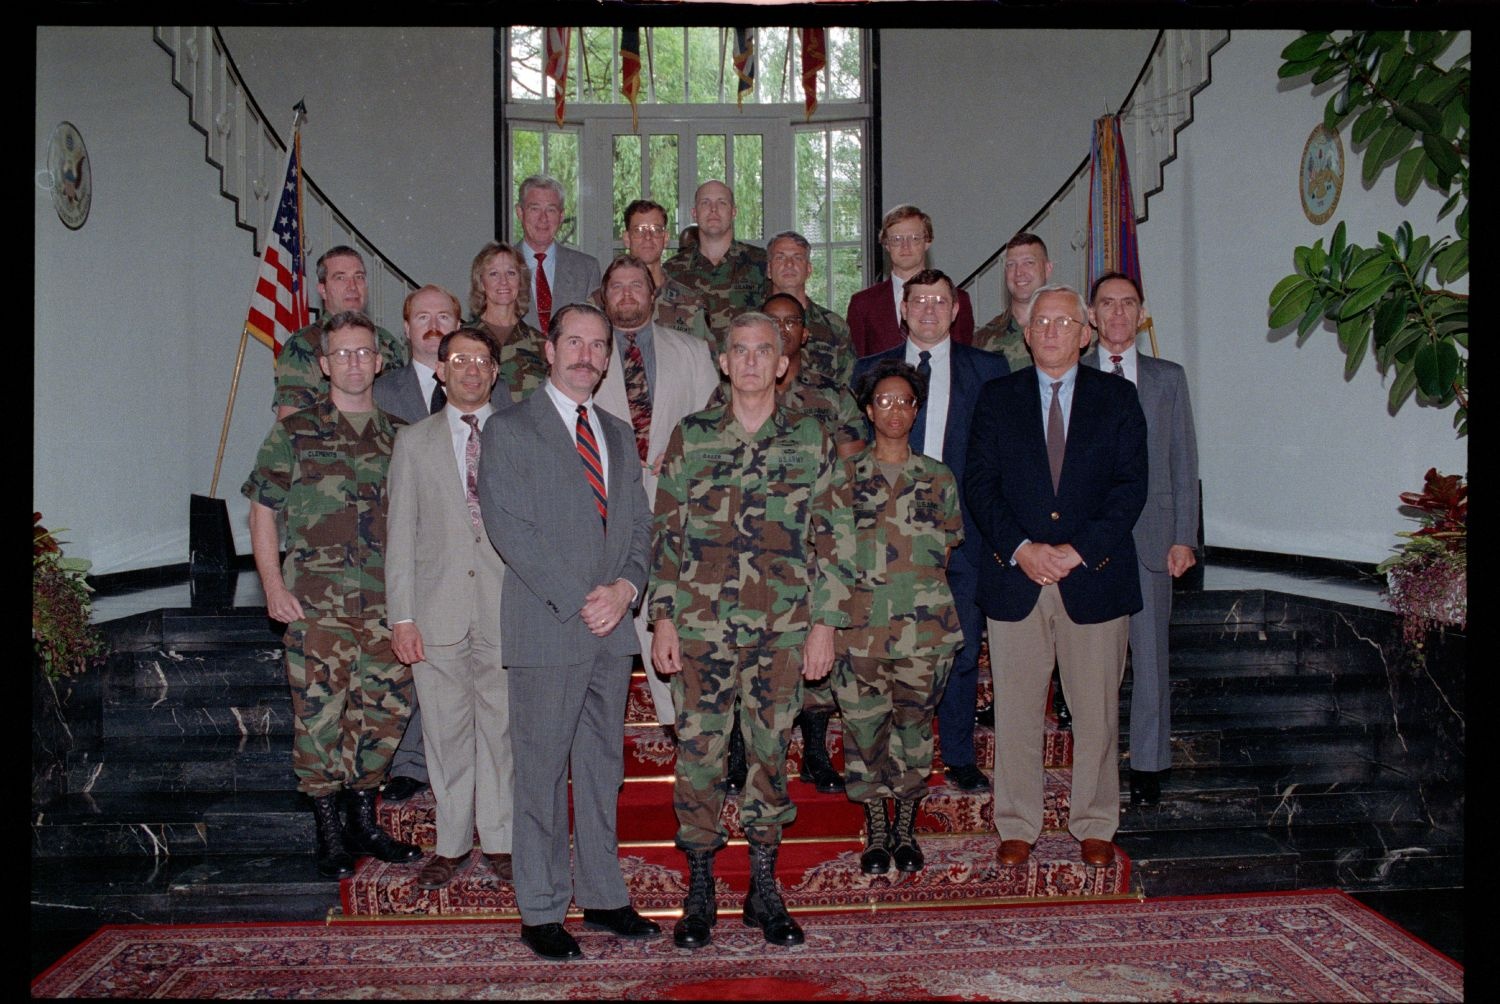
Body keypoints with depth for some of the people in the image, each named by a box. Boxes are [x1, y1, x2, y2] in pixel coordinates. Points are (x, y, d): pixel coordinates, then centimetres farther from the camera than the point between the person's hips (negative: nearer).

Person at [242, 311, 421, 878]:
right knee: (319, 715, -1)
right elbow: (262, 511, 3)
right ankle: (329, 836, 11)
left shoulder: (400, 437, 12)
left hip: (387, 603, 4)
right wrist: (274, 585, -6)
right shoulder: (294, 433, 3)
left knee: (386, 710, 6)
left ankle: (364, 823, 22)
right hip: (317, 601, -3)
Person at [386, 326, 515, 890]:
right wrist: (401, 617, -1)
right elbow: (401, 535, 6)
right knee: (446, 731, 6)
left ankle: (499, 839, 18)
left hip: (506, 608, -1)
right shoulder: (414, 442, 9)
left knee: (501, 726, 5)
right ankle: (451, 844, 19)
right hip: (438, 610, 1)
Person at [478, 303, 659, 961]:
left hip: (613, 625, 6)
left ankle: (602, 895, 22)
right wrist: (577, 600, -14)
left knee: (603, 767, 12)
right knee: (542, 771, 0)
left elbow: (639, 525, 14)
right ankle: (541, 912, 10)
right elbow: (508, 528, -10)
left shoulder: (619, 435, 18)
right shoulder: (509, 430, -1)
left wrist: (624, 587, -6)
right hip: (547, 628, -5)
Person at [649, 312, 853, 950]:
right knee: (699, 753, 3)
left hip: (783, 629, 0)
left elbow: (832, 535, 4)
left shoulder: (810, 440, 5)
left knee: (771, 753, 7)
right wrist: (663, 617, 0)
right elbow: (666, 531, 5)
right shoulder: (690, 437, 5)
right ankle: (699, 888, 18)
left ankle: (764, 887, 20)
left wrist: (825, 622, -1)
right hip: (701, 626, 0)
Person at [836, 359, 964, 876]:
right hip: (859, 626, 0)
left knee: (913, 726, 7)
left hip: (923, 626, 1)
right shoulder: (844, 476, 6)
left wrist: (920, 586, 3)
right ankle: (876, 832, 19)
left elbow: (949, 549, 13)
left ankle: (906, 829, 22)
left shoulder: (938, 479, 8)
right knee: (864, 727, 3)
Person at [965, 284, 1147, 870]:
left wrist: (1080, 551, -12)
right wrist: (1020, 548, -12)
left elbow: (1131, 486, -1)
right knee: (1015, 710, 5)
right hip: (1015, 578, 0)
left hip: (1094, 577, 0)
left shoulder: (1117, 398, 7)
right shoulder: (997, 398, 9)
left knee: (1096, 711, 7)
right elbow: (979, 484, 2)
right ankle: (1017, 826, 18)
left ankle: (1094, 826, 22)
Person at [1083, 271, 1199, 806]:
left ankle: (1148, 765, 14)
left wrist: (1184, 537, 1)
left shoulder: (1168, 378, 11)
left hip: (1150, 536, 1)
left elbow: (1183, 462, 9)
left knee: (1149, 653, 3)